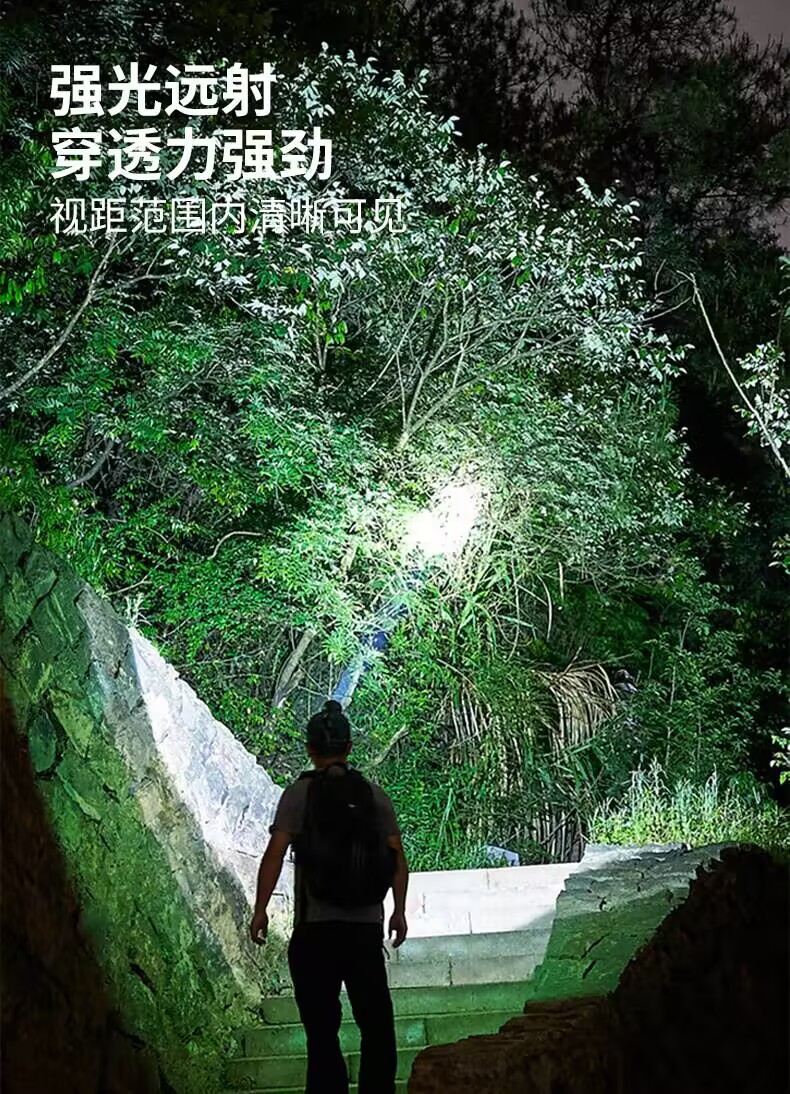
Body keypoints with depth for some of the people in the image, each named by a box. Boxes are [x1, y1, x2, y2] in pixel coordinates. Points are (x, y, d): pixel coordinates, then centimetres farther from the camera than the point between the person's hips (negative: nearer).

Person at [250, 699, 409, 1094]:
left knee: (322, 1028, 5)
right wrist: (399, 911, 13)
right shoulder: (374, 794, 5)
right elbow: (397, 858, 3)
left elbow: (275, 854, -12)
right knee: (376, 1023, 15)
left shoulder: (299, 793, -4)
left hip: (315, 927, -3)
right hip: (367, 925, 3)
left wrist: (260, 910, -4)